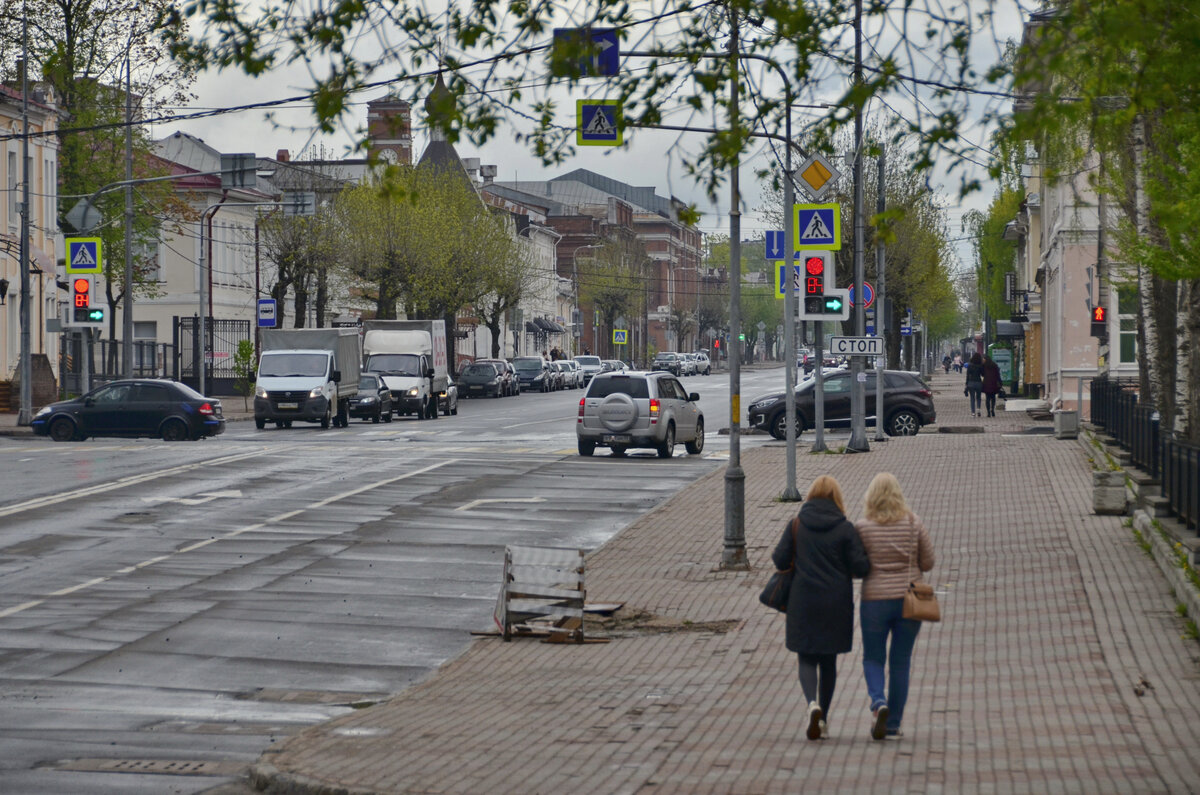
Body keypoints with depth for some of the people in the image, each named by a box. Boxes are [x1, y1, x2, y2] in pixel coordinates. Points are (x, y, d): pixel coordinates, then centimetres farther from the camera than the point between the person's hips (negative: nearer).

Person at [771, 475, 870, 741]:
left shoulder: (796, 525, -2)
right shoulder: (845, 528, -6)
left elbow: (780, 561, -2)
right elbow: (860, 567, -8)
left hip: (803, 604, 0)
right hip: (836, 605, 0)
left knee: (807, 660, 6)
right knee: (829, 661, 13)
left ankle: (813, 703, -22)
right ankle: (823, 719, 17)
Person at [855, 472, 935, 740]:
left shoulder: (862, 527, -7)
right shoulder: (914, 524, -2)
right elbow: (928, 563, 4)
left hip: (874, 600, -2)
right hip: (909, 599, 2)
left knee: (872, 658, 12)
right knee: (901, 662, 10)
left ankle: (878, 702, -15)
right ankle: (893, 723, 13)